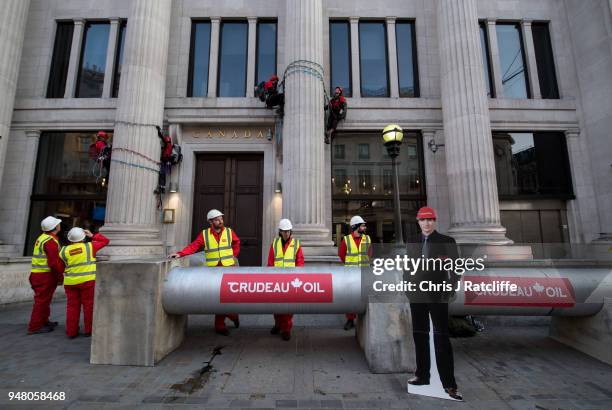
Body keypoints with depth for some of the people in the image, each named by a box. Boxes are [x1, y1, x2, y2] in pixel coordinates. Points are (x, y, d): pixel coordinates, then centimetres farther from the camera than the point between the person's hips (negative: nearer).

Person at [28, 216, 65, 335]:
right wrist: (61, 276, -11)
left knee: (43, 300, 20)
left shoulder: (42, 238, 13)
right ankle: (35, 327, 6)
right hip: (45, 275, -10)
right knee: (42, 300, -1)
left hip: (37, 273, 10)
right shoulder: (51, 241, -18)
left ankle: (44, 321, 33)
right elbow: (54, 262, -22)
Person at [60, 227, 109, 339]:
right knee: (89, 305, 5)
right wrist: (92, 235, 7)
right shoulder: (89, 247, -6)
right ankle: (88, 330, 11)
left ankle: (71, 332, 16)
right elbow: (105, 240, 3)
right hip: (87, 281, -3)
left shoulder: (64, 250, 2)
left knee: (72, 306, 10)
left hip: (70, 282, 3)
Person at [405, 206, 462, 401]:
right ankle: (422, 375, 27)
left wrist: (451, 289, -11)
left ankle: (449, 384, 12)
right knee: (419, 335, 13)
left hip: (437, 295, -4)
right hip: (417, 295, 4)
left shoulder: (447, 241, -2)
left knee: (441, 337, 0)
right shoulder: (412, 242, 8)